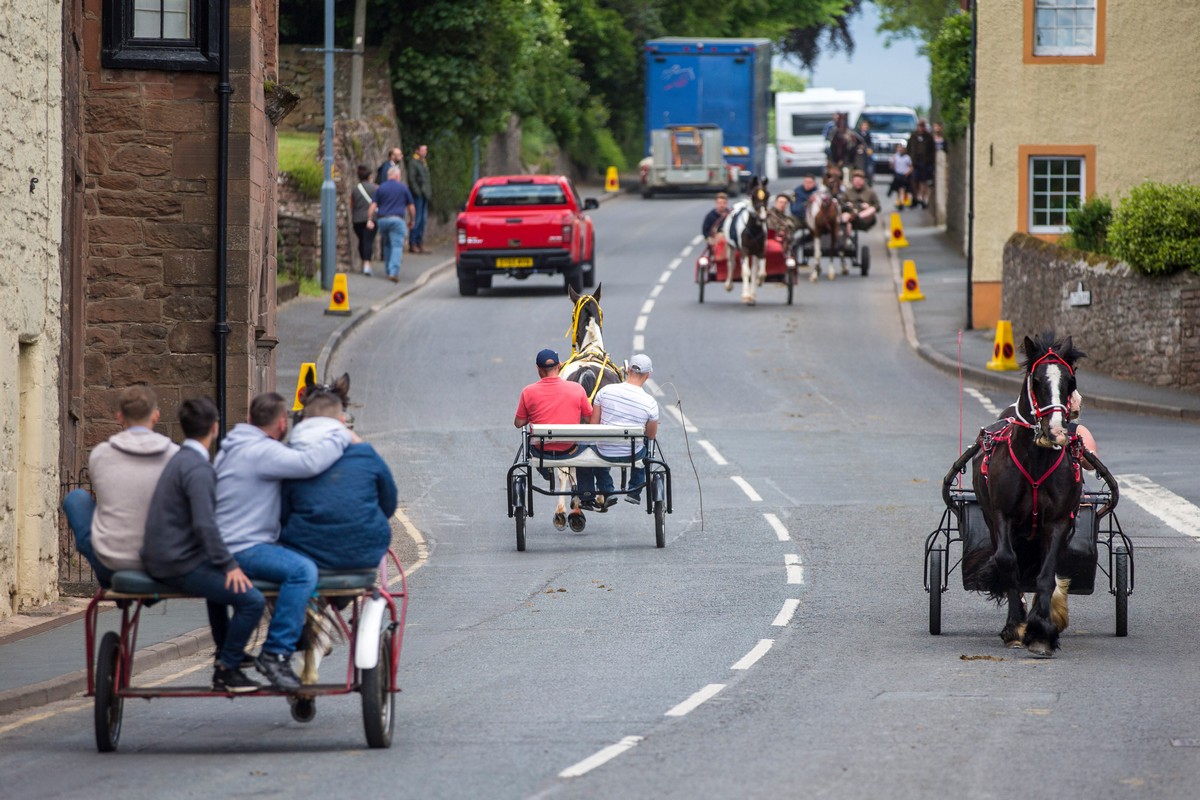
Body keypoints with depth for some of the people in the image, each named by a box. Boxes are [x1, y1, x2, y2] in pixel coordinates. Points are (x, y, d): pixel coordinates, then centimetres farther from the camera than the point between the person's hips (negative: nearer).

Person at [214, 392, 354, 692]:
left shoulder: (235, 448, 21)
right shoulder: (262, 451, -14)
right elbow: (309, 463, -28)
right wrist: (342, 436, -15)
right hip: (243, 550, -11)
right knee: (302, 570, -30)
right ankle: (276, 654, -32)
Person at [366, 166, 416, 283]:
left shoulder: (380, 188, 9)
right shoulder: (403, 188, 5)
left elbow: (373, 205, 0)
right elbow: (411, 207, 8)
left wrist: (370, 220, 0)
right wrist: (411, 220, 21)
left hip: (382, 220, 3)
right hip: (397, 219, -3)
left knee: (387, 244, 19)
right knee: (397, 246, -7)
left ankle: (389, 271, 23)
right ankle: (394, 272, -21)